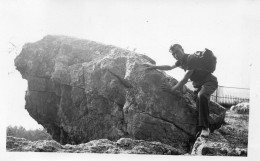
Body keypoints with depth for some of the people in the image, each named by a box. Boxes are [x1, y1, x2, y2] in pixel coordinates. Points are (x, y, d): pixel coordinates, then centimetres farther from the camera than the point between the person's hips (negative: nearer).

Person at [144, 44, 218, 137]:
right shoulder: (181, 60, 5)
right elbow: (170, 67, 24)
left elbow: (185, 80, -27)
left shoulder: (191, 60, -24)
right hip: (198, 85, 10)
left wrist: (172, 90, -23)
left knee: (201, 96, -36)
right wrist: (154, 67, 18)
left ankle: (205, 128, -34)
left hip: (209, 82, -10)